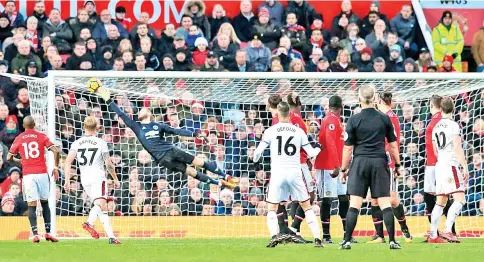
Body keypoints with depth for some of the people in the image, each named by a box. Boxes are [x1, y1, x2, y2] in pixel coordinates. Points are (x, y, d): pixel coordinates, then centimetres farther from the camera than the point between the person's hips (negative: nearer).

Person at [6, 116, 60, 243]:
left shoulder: (19, 139, 6)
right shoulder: (41, 137, 4)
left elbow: (9, 157, 11)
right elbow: (56, 151, -5)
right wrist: (56, 168, 4)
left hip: (28, 175, 0)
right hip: (42, 173, 0)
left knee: (32, 205, -2)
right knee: (45, 203, 13)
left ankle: (35, 234, -12)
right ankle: (47, 232, 6)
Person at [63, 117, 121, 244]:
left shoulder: (76, 143, 10)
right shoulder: (101, 143, 2)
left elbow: (68, 161, -2)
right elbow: (109, 164, 1)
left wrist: (67, 180, -2)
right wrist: (115, 179, 13)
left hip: (85, 180, 5)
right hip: (98, 177, -5)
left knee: (102, 209, 10)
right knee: (100, 204, -20)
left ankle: (111, 236, 4)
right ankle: (89, 223, -48)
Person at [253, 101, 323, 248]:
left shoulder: (270, 131, -1)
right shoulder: (299, 131, 3)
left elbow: (258, 152, -1)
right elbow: (311, 153, 7)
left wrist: (255, 161, 21)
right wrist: (318, 149, 29)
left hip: (277, 174, -1)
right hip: (295, 174, 1)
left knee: (271, 208, 7)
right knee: (307, 206, 12)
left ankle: (274, 235, -17)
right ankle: (317, 238, 5)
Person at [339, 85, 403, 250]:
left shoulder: (354, 120, -3)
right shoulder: (384, 119, 3)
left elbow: (348, 148, -1)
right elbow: (393, 145, 8)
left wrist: (343, 169, 6)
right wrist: (397, 165, 19)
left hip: (360, 162, -1)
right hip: (380, 162, 1)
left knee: (354, 204, -1)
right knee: (385, 203, 3)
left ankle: (347, 241, -4)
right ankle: (392, 241, 0)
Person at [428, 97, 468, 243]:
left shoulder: (436, 127, 13)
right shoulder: (453, 126, -8)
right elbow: (458, 148, -15)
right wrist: (465, 167, -15)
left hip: (439, 166, 8)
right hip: (451, 165, -8)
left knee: (440, 202, 11)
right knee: (460, 199, -12)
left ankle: (433, 235, 8)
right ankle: (447, 230, -26)